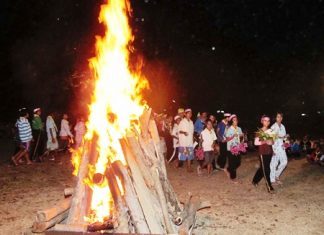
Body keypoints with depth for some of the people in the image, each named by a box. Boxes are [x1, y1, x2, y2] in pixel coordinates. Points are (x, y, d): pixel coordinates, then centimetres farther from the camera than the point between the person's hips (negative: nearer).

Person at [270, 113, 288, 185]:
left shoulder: (283, 126, 12)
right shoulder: (273, 127, -8)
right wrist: (273, 149, -17)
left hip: (281, 147, 6)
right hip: (275, 146, -6)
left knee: (284, 162, 4)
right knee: (274, 163, -3)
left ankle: (276, 175, 23)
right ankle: (272, 180, 8)